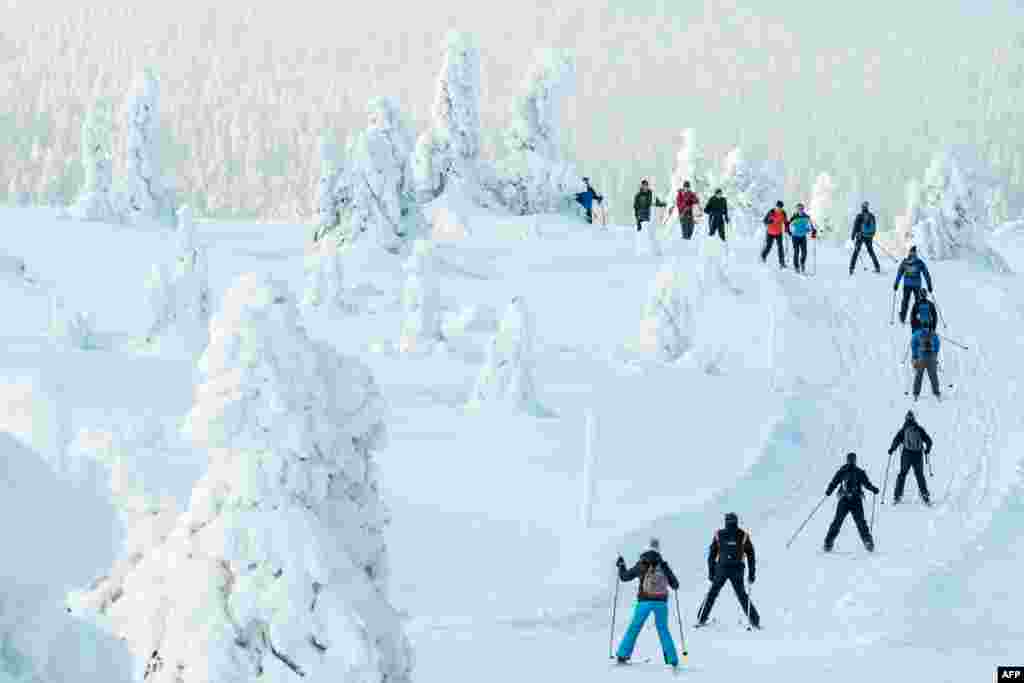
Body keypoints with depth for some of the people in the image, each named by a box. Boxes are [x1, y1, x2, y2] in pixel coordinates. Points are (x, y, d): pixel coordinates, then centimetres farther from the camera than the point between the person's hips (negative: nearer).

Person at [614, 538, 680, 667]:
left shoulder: (642, 564, 0)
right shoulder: (664, 565, 6)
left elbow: (625, 576, 7)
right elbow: (675, 585, 12)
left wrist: (621, 565, 23)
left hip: (645, 601, -2)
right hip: (661, 602, 2)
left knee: (634, 627, 7)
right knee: (663, 630, 13)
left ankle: (622, 655, 3)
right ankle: (672, 659, 8)